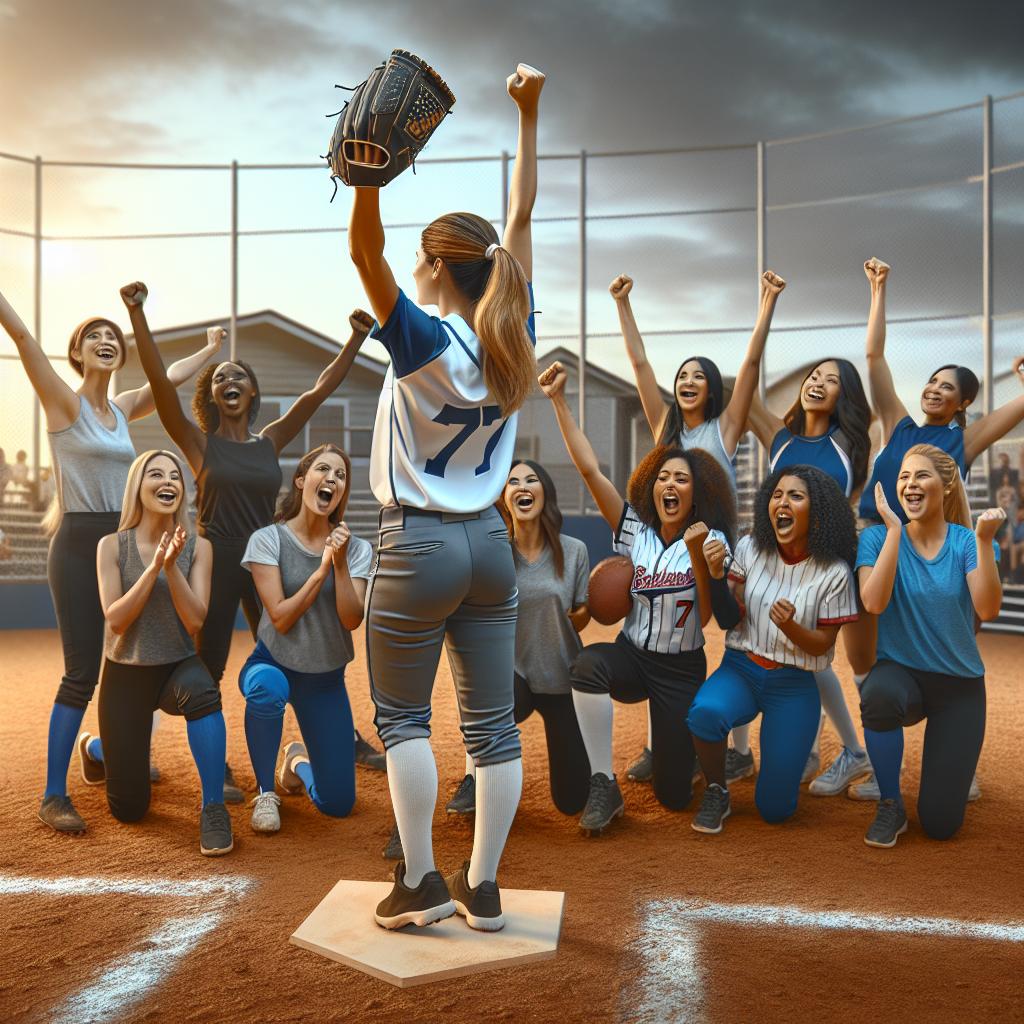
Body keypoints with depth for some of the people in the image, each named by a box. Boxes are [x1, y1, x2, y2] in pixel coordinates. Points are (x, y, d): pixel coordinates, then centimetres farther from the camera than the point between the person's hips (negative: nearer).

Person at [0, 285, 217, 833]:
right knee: (82, 672, -8)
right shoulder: (64, 401, -4)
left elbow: (171, 377, 25)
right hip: (77, 545, -6)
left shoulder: (122, 409, 13)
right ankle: (54, 794, 1)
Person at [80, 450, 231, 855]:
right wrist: (153, 567, -24)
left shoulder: (198, 547, -7)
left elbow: (195, 620, -16)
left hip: (178, 667, 0)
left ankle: (214, 810, -26)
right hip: (125, 674, 0)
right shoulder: (112, 546, -9)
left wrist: (172, 565, -26)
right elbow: (116, 620, -17)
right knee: (129, 809, 7)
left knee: (201, 691, -41)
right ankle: (93, 747, 43)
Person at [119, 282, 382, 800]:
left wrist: (356, 339, -7)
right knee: (208, 670, 3)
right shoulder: (199, 443, -1)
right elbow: (159, 380, -13)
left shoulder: (270, 441, 7)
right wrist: (137, 312, -22)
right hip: (215, 560, -3)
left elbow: (319, 391, 0)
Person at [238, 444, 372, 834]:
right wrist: (321, 570, -22)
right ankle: (265, 792, -15)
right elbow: (281, 619, -17)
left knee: (337, 805, 0)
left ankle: (298, 761, 37)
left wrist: (340, 563, -24)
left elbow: (352, 620, -15)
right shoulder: (268, 540, -10)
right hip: (274, 663, -2)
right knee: (268, 688, -43)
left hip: (326, 678, 3)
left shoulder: (356, 548, -2)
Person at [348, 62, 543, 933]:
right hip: (489, 543, 5)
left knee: (402, 717, 8)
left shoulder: (424, 342, -13)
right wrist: (529, 117, 11)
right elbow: (521, 222, 9)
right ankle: (482, 888, 14)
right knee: (493, 721, 7)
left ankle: (419, 883, 9)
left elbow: (365, 252, -22)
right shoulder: (514, 339, 1)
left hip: (419, 546, -5)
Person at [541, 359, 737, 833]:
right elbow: (589, 469, -13)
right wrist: (559, 402, -18)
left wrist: (696, 552, -25)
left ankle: (671, 739, 38)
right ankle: (604, 787, -24)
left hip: (682, 669, 0)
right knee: (588, 663, -38)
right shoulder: (634, 529, -4)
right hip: (632, 656, 1)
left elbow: (708, 614, -13)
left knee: (674, 796, 0)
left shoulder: (711, 540, -6)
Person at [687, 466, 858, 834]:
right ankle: (716, 793, -6)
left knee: (775, 809, 0)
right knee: (705, 712, -37)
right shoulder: (751, 548, -4)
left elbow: (822, 645, -6)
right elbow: (733, 618, -1)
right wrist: (716, 576, -19)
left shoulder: (833, 572, -10)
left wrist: (789, 626, -28)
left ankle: (786, 754, 35)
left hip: (794, 685, -1)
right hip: (741, 669, 1)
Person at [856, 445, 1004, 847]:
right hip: (900, 672, -1)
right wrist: (894, 529, -23)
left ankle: (947, 760, 35)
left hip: (959, 684, 1)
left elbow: (988, 610, -19)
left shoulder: (966, 542, -6)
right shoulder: (878, 537, -7)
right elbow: (874, 603, -23)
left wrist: (985, 541, -28)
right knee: (878, 694, -41)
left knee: (940, 824, -3)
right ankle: (891, 806, -13)